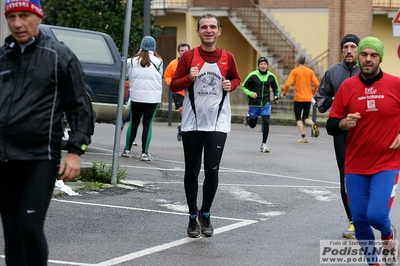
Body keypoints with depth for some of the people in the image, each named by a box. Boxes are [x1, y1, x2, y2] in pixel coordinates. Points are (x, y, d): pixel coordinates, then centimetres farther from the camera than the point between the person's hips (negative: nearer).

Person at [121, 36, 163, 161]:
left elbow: (129, 75, 7)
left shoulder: (133, 61, -3)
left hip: (136, 96, 1)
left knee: (133, 122, 13)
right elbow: (160, 76, 6)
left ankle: (127, 149, 17)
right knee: (148, 124, 1)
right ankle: (145, 153, -2)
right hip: (153, 98, -1)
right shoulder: (158, 62, -6)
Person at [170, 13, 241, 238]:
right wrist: (189, 78, -18)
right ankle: (193, 218, 22)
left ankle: (205, 215, 11)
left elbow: (237, 78, 18)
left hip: (218, 123, 0)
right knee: (192, 172, 7)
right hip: (192, 123, 0)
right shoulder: (188, 57, -2)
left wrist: (231, 85, -4)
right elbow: (174, 85, 1)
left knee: (212, 170, -9)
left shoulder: (227, 58, 1)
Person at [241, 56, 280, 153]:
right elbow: (243, 87, -3)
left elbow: (276, 87, 17)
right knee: (252, 125, 11)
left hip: (265, 104, 2)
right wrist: (251, 94, -19)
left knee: (266, 123, -13)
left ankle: (263, 145, 0)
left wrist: (276, 96, -1)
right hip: (254, 104, -2)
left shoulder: (271, 76, 0)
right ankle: (248, 118, 49)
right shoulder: (252, 75, -11)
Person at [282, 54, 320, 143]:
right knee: (306, 117, 14)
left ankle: (303, 137, -4)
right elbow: (317, 84, 1)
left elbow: (287, 84, -12)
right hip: (308, 98, 3)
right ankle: (313, 124, -18)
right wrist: (313, 93, 17)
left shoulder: (294, 71, -4)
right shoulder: (310, 71, 6)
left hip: (298, 99, -3)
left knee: (298, 118, 6)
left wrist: (284, 93, 4)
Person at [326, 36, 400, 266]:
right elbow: (331, 126, 2)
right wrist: (343, 123, -19)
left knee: (376, 215, -14)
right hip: (355, 167, 2)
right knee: (359, 218, 3)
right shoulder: (347, 87, -1)